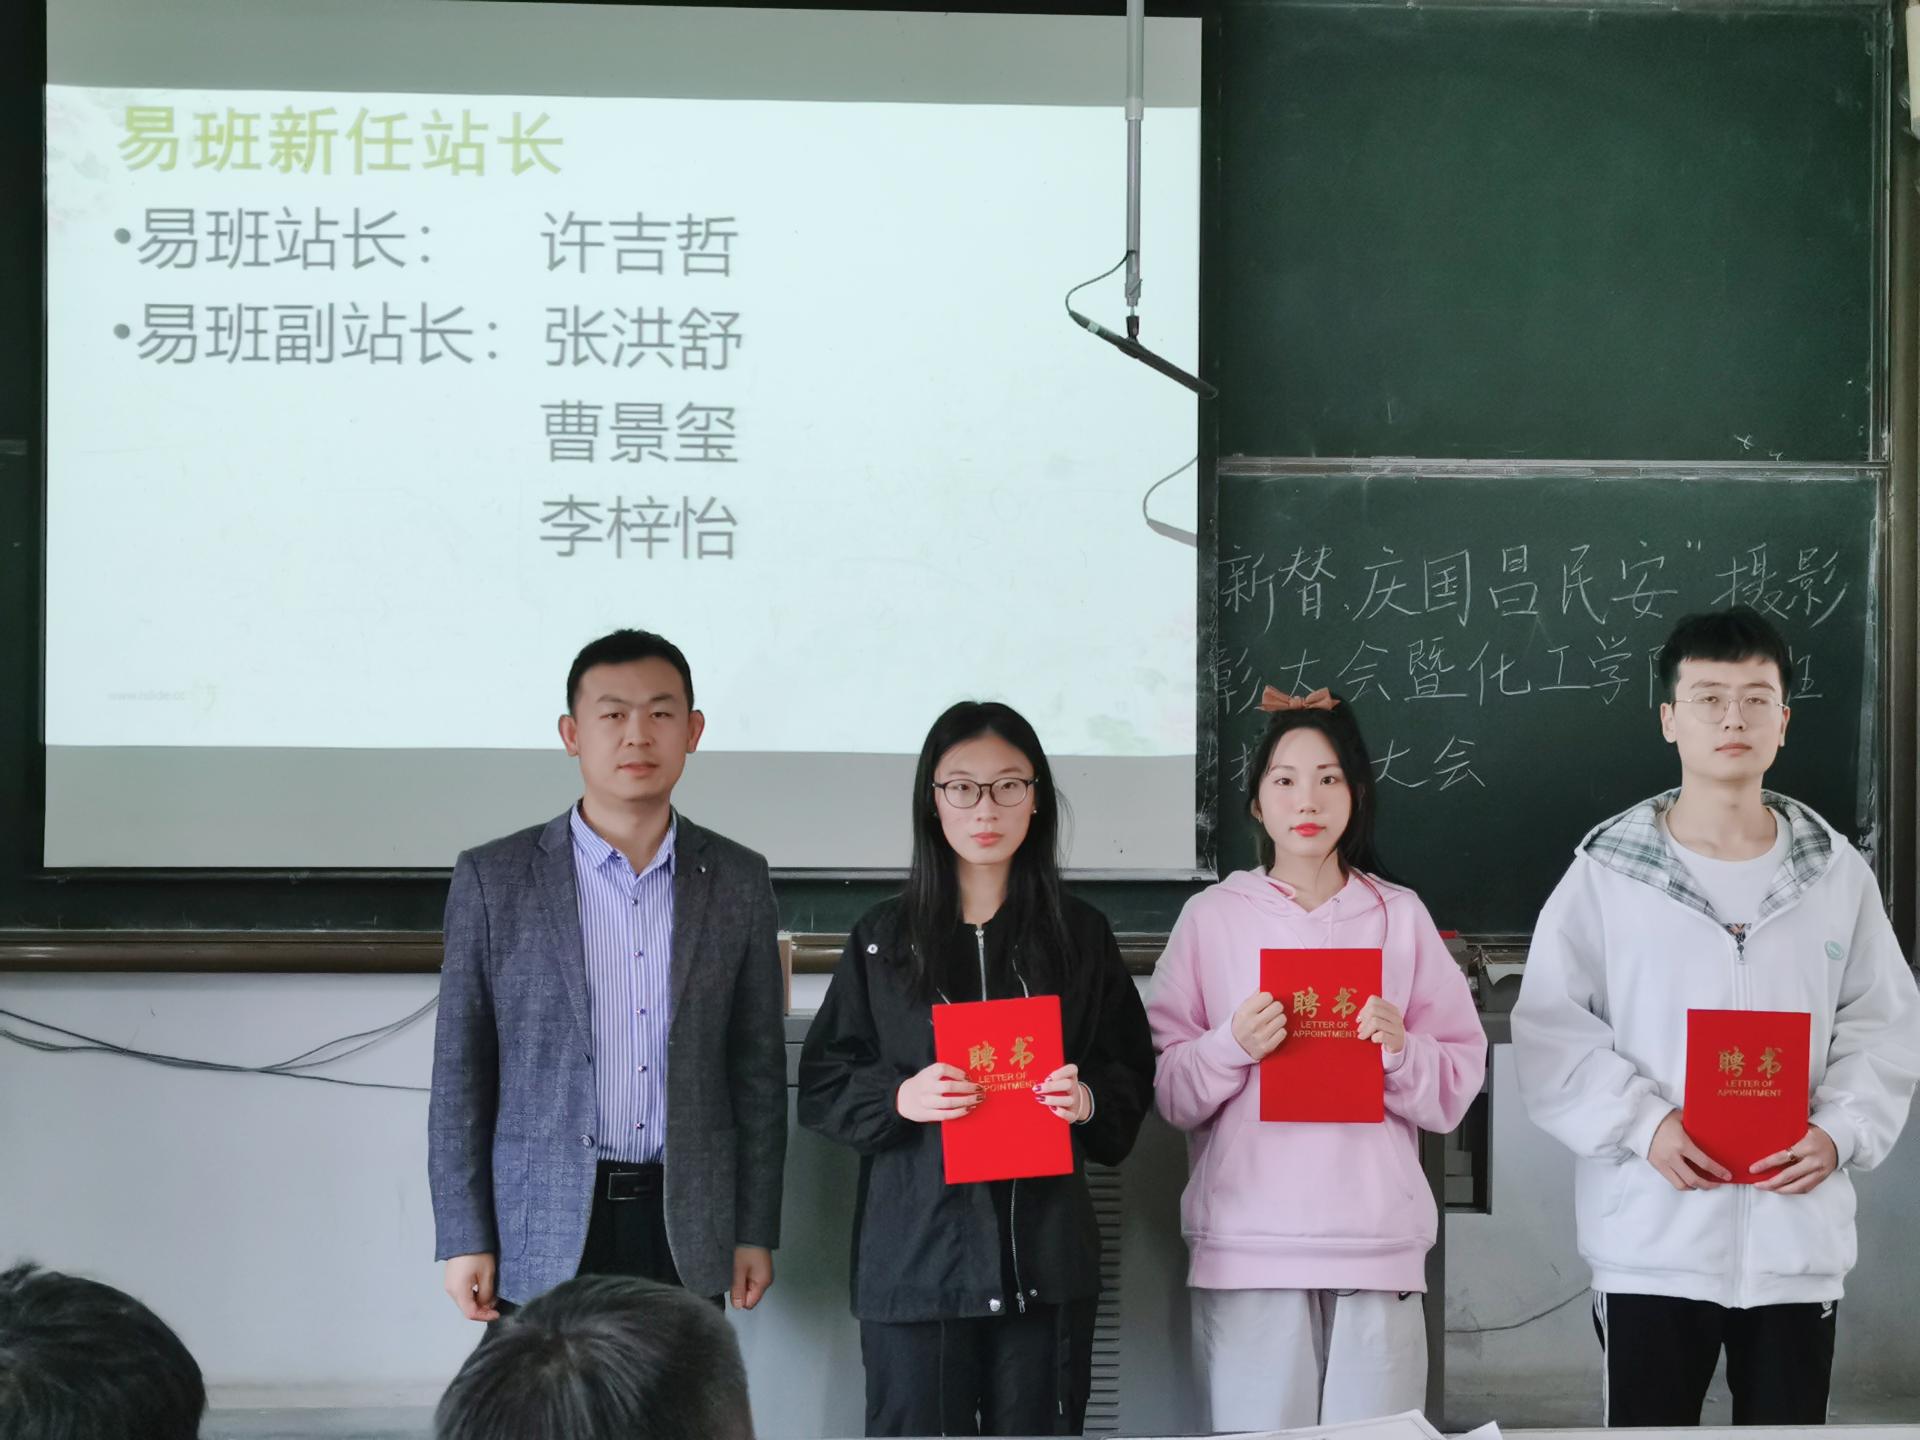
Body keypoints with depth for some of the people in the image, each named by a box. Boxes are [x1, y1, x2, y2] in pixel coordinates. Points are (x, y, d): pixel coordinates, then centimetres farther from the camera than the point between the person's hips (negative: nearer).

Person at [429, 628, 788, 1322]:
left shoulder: (737, 881, 7)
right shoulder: (494, 878, 1)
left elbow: (758, 1068, 10)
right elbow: (460, 1069, 2)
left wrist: (755, 1232, 7)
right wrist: (464, 1238, -2)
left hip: (684, 1231, 2)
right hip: (542, 1239, -1)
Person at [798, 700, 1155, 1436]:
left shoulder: (1080, 933, 8)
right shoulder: (883, 937, 7)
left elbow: (1132, 1074, 9)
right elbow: (821, 1087, 6)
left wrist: (1089, 1099, -12)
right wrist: (899, 1098, -13)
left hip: (1046, 1255, 1)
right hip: (916, 1256, 0)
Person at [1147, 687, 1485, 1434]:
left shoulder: (1401, 915, 9)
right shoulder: (1211, 916, 7)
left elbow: (1458, 1086, 9)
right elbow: (1165, 1089, 6)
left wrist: (1401, 1051, -10)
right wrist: (1231, 1048, -12)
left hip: (1376, 1241, 1)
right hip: (1247, 1245, -1)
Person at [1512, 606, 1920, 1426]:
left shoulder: (1836, 873, 5)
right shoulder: (1607, 871, -2)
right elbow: (1551, 1027, -3)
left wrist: (1840, 1131, -10)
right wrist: (1642, 1122, -16)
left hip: (1797, 1235, 2)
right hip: (1651, 1237, -2)